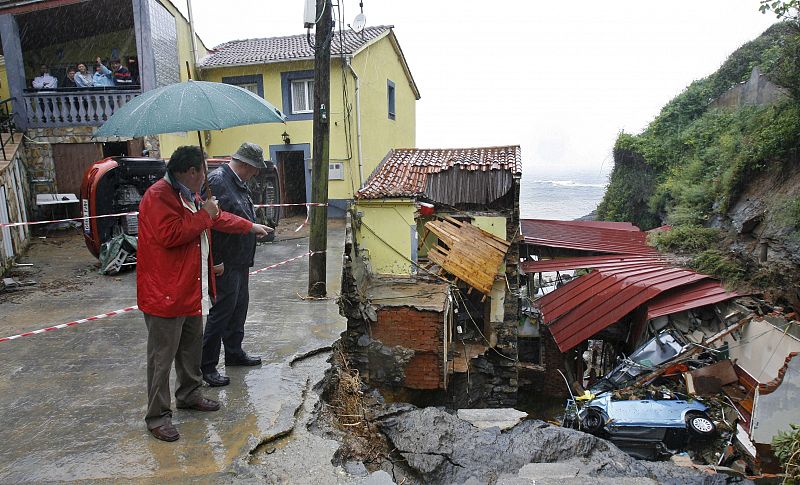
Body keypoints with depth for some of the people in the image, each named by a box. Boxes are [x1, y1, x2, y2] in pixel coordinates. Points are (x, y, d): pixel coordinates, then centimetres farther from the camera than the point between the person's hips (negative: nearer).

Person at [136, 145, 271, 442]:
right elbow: (170, 234, -29)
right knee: (162, 357, 1)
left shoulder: (189, 196, 15)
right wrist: (204, 216, -19)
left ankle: (189, 395, 38)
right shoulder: (158, 196, -18)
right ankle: (157, 416, 13)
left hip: (191, 291, 10)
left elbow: (217, 218, 28)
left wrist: (250, 226, 32)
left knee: (192, 348, 21)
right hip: (165, 294, -10)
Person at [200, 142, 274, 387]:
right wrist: (216, 262, -25)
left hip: (240, 261, 10)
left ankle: (234, 352, 33)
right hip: (226, 262, -10)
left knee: (239, 307, 18)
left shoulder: (238, 182, 13)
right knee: (222, 310, -3)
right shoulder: (217, 180, -19)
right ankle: (207, 364, 10)